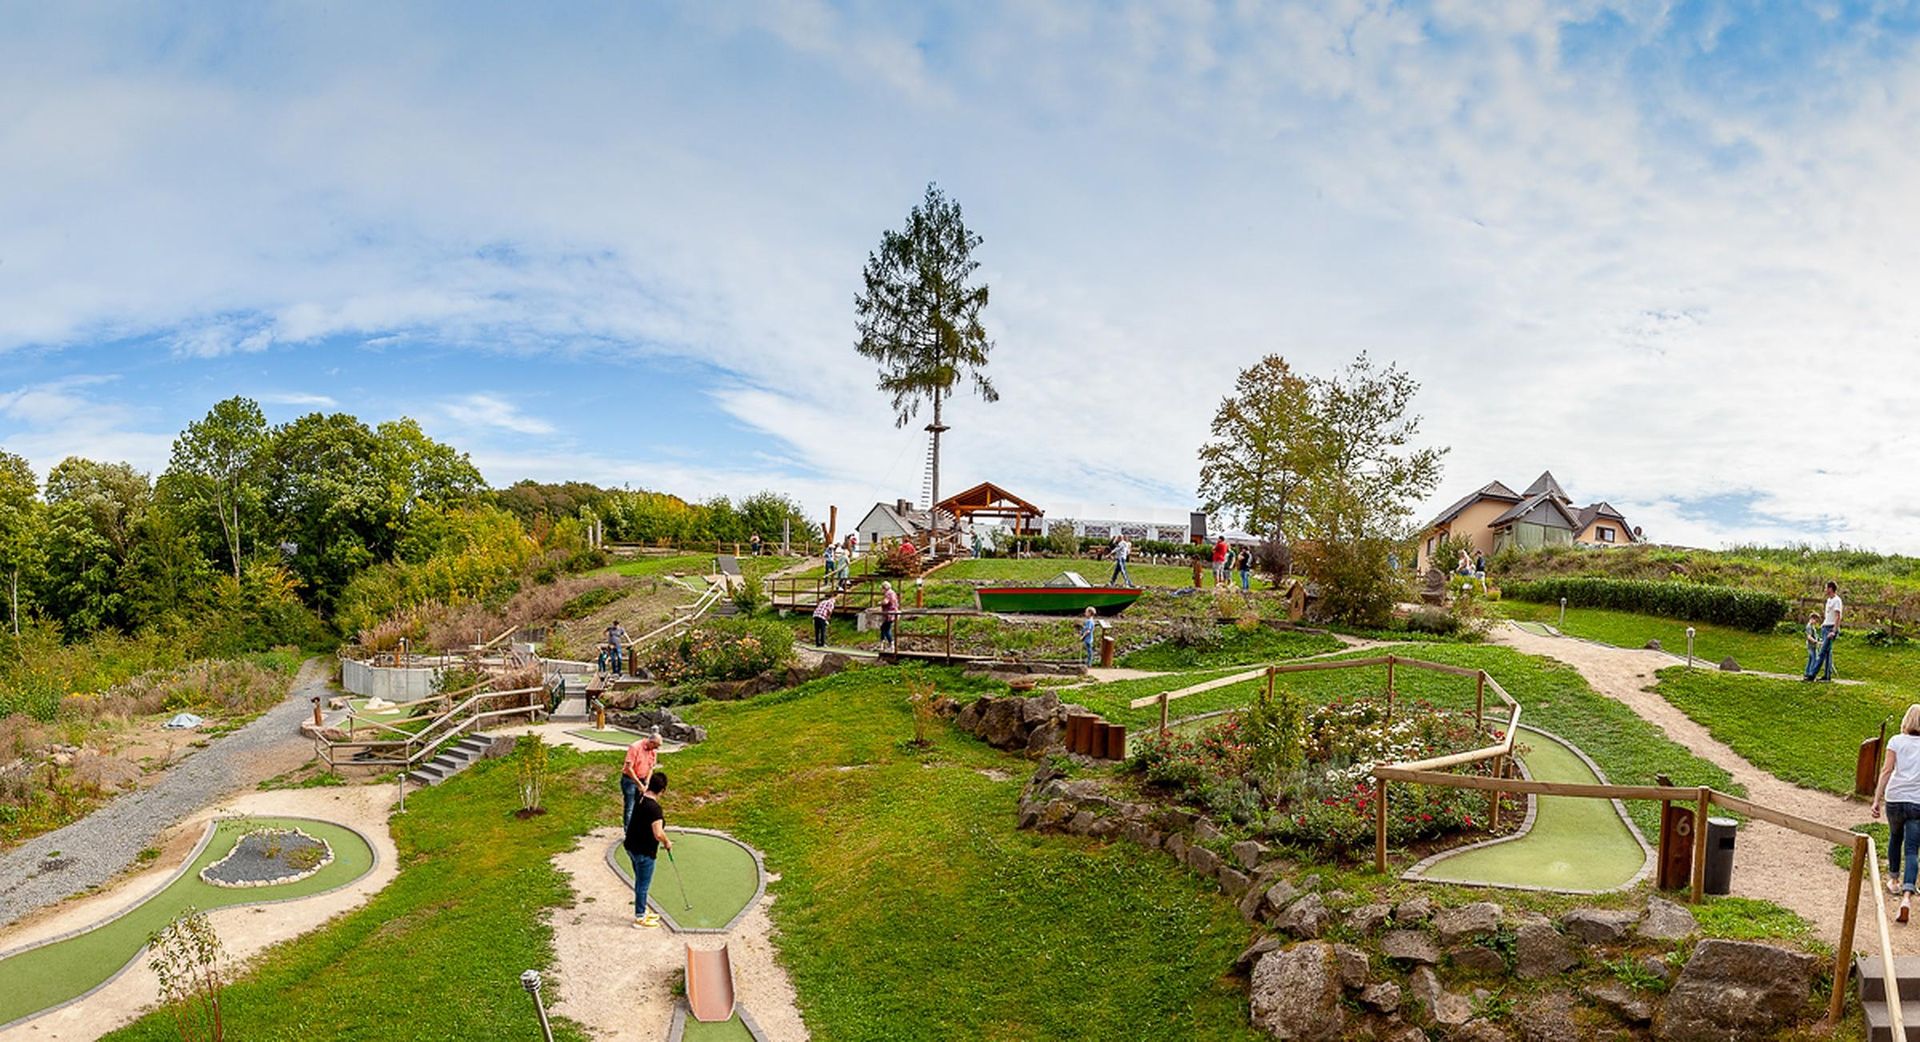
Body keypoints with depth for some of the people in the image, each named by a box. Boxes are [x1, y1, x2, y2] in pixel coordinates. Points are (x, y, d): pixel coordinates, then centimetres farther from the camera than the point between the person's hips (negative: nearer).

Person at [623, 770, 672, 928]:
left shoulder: (641, 799, -3)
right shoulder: (654, 808, -28)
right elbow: (658, 834, -29)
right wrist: (667, 842, -13)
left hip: (631, 847, 9)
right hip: (644, 852, -9)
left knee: (640, 882, 24)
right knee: (643, 885, 8)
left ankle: (642, 912, 40)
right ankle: (640, 918, 23)